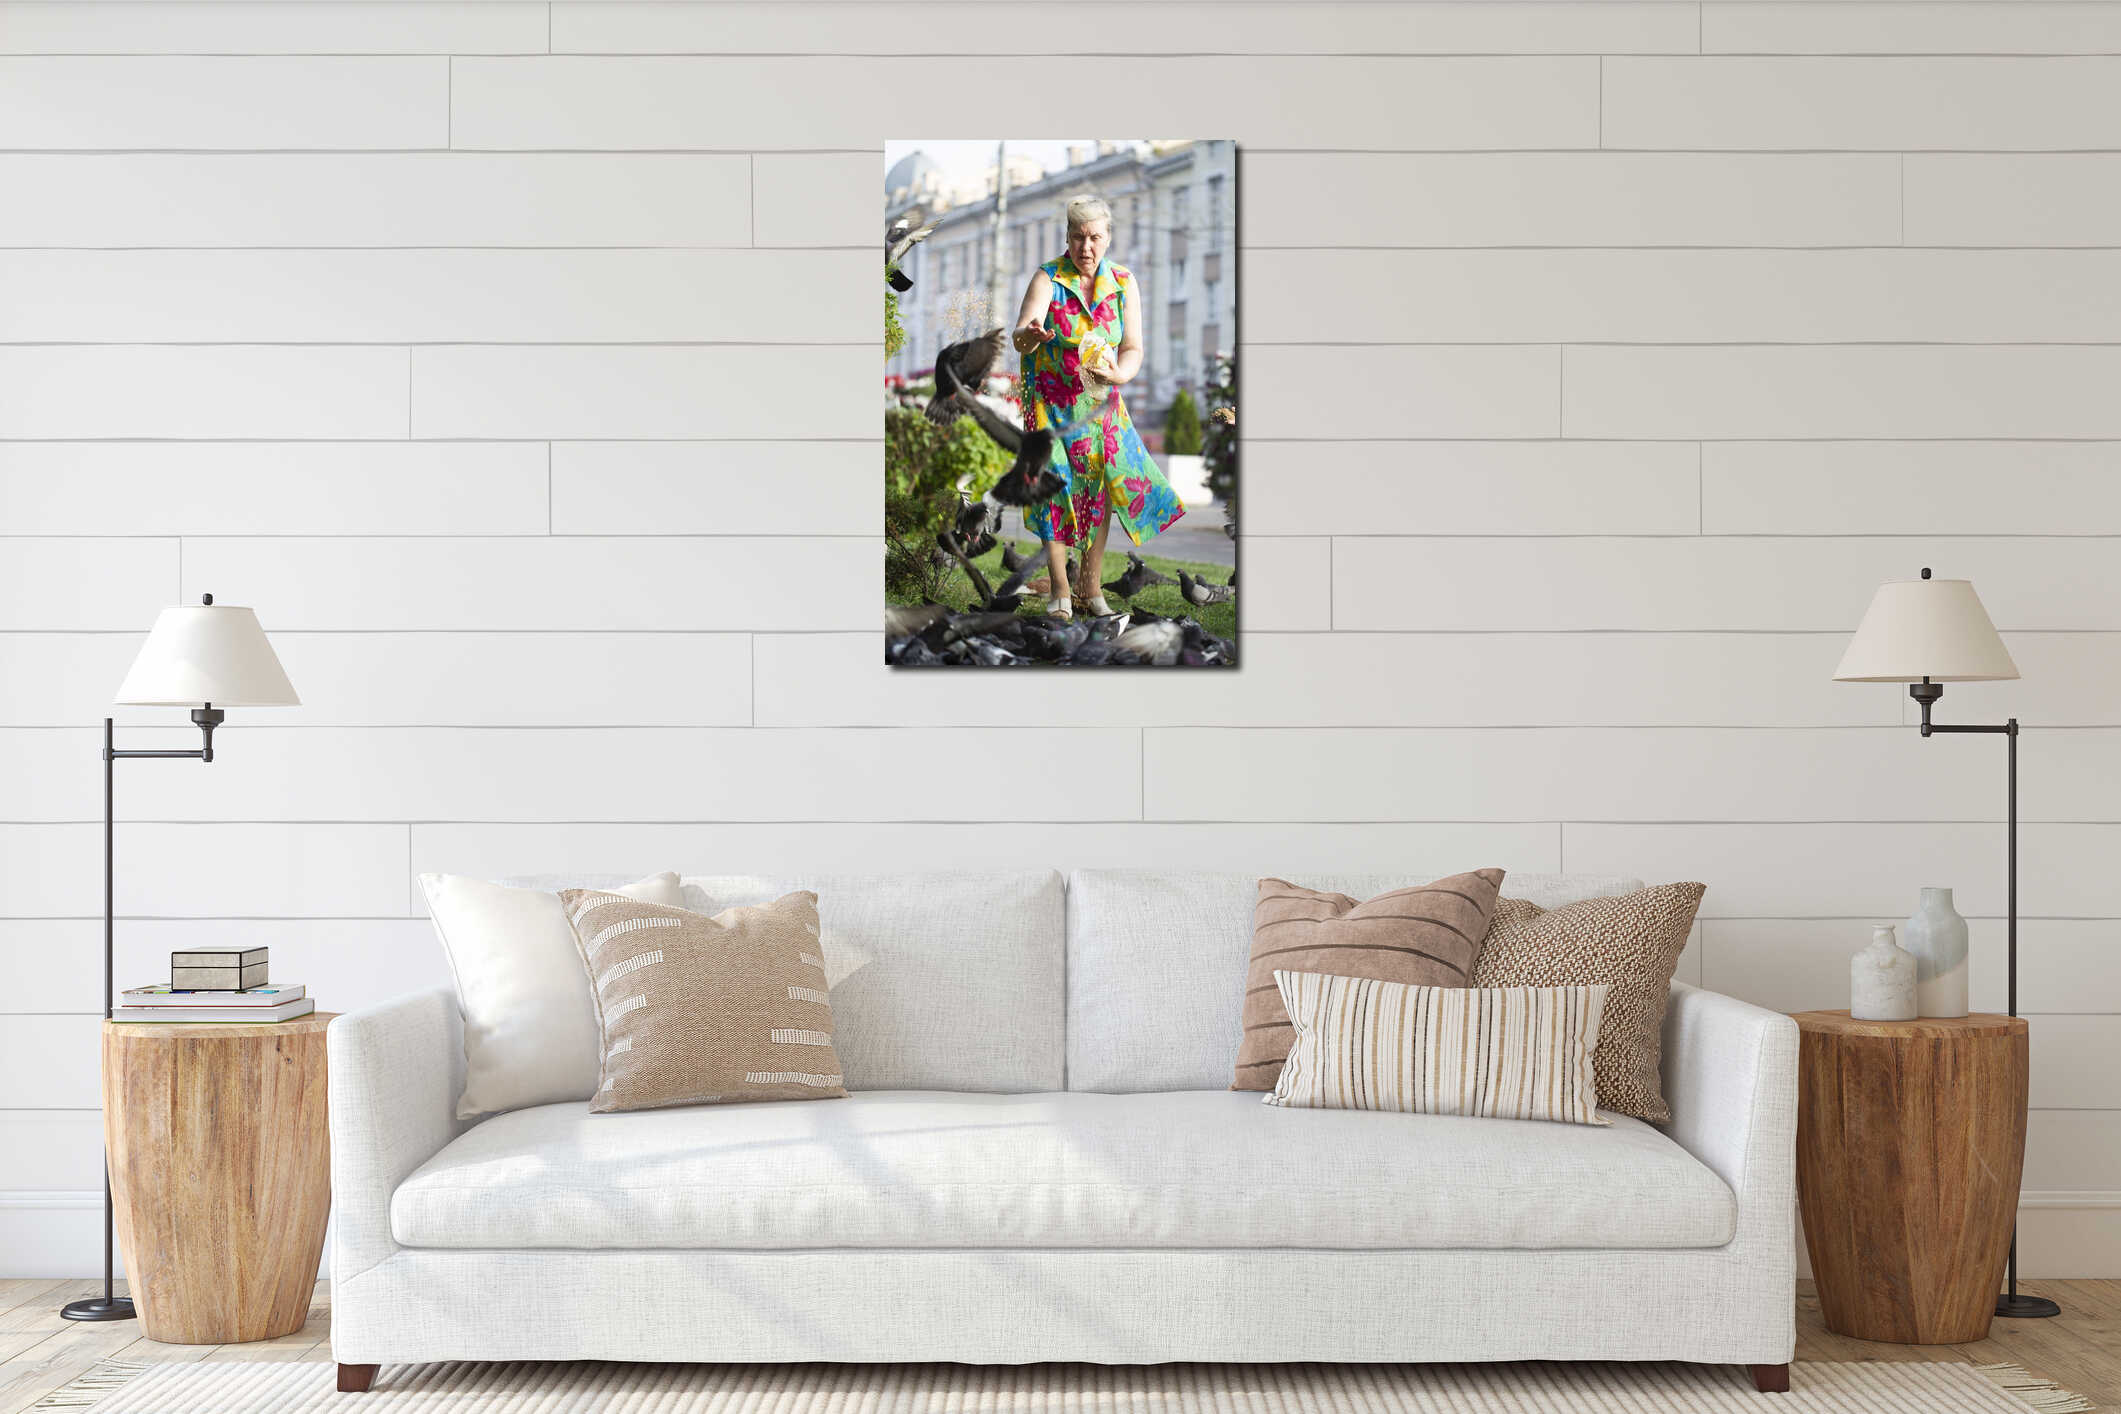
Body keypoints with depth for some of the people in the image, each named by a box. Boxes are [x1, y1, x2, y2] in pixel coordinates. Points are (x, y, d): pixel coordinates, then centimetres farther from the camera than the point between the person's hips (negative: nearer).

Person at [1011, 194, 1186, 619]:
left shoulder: (1124, 283, -3)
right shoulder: (1048, 279, -13)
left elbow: (1133, 349, -3)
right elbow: (1020, 339, -25)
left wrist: (1120, 374, -25)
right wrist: (1029, 336, -50)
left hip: (1101, 405, 3)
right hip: (1051, 404, -3)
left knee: (1100, 490, 3)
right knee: (1056, 488, -5)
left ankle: (1091, 587, 16)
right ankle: (1060, 589, 6)